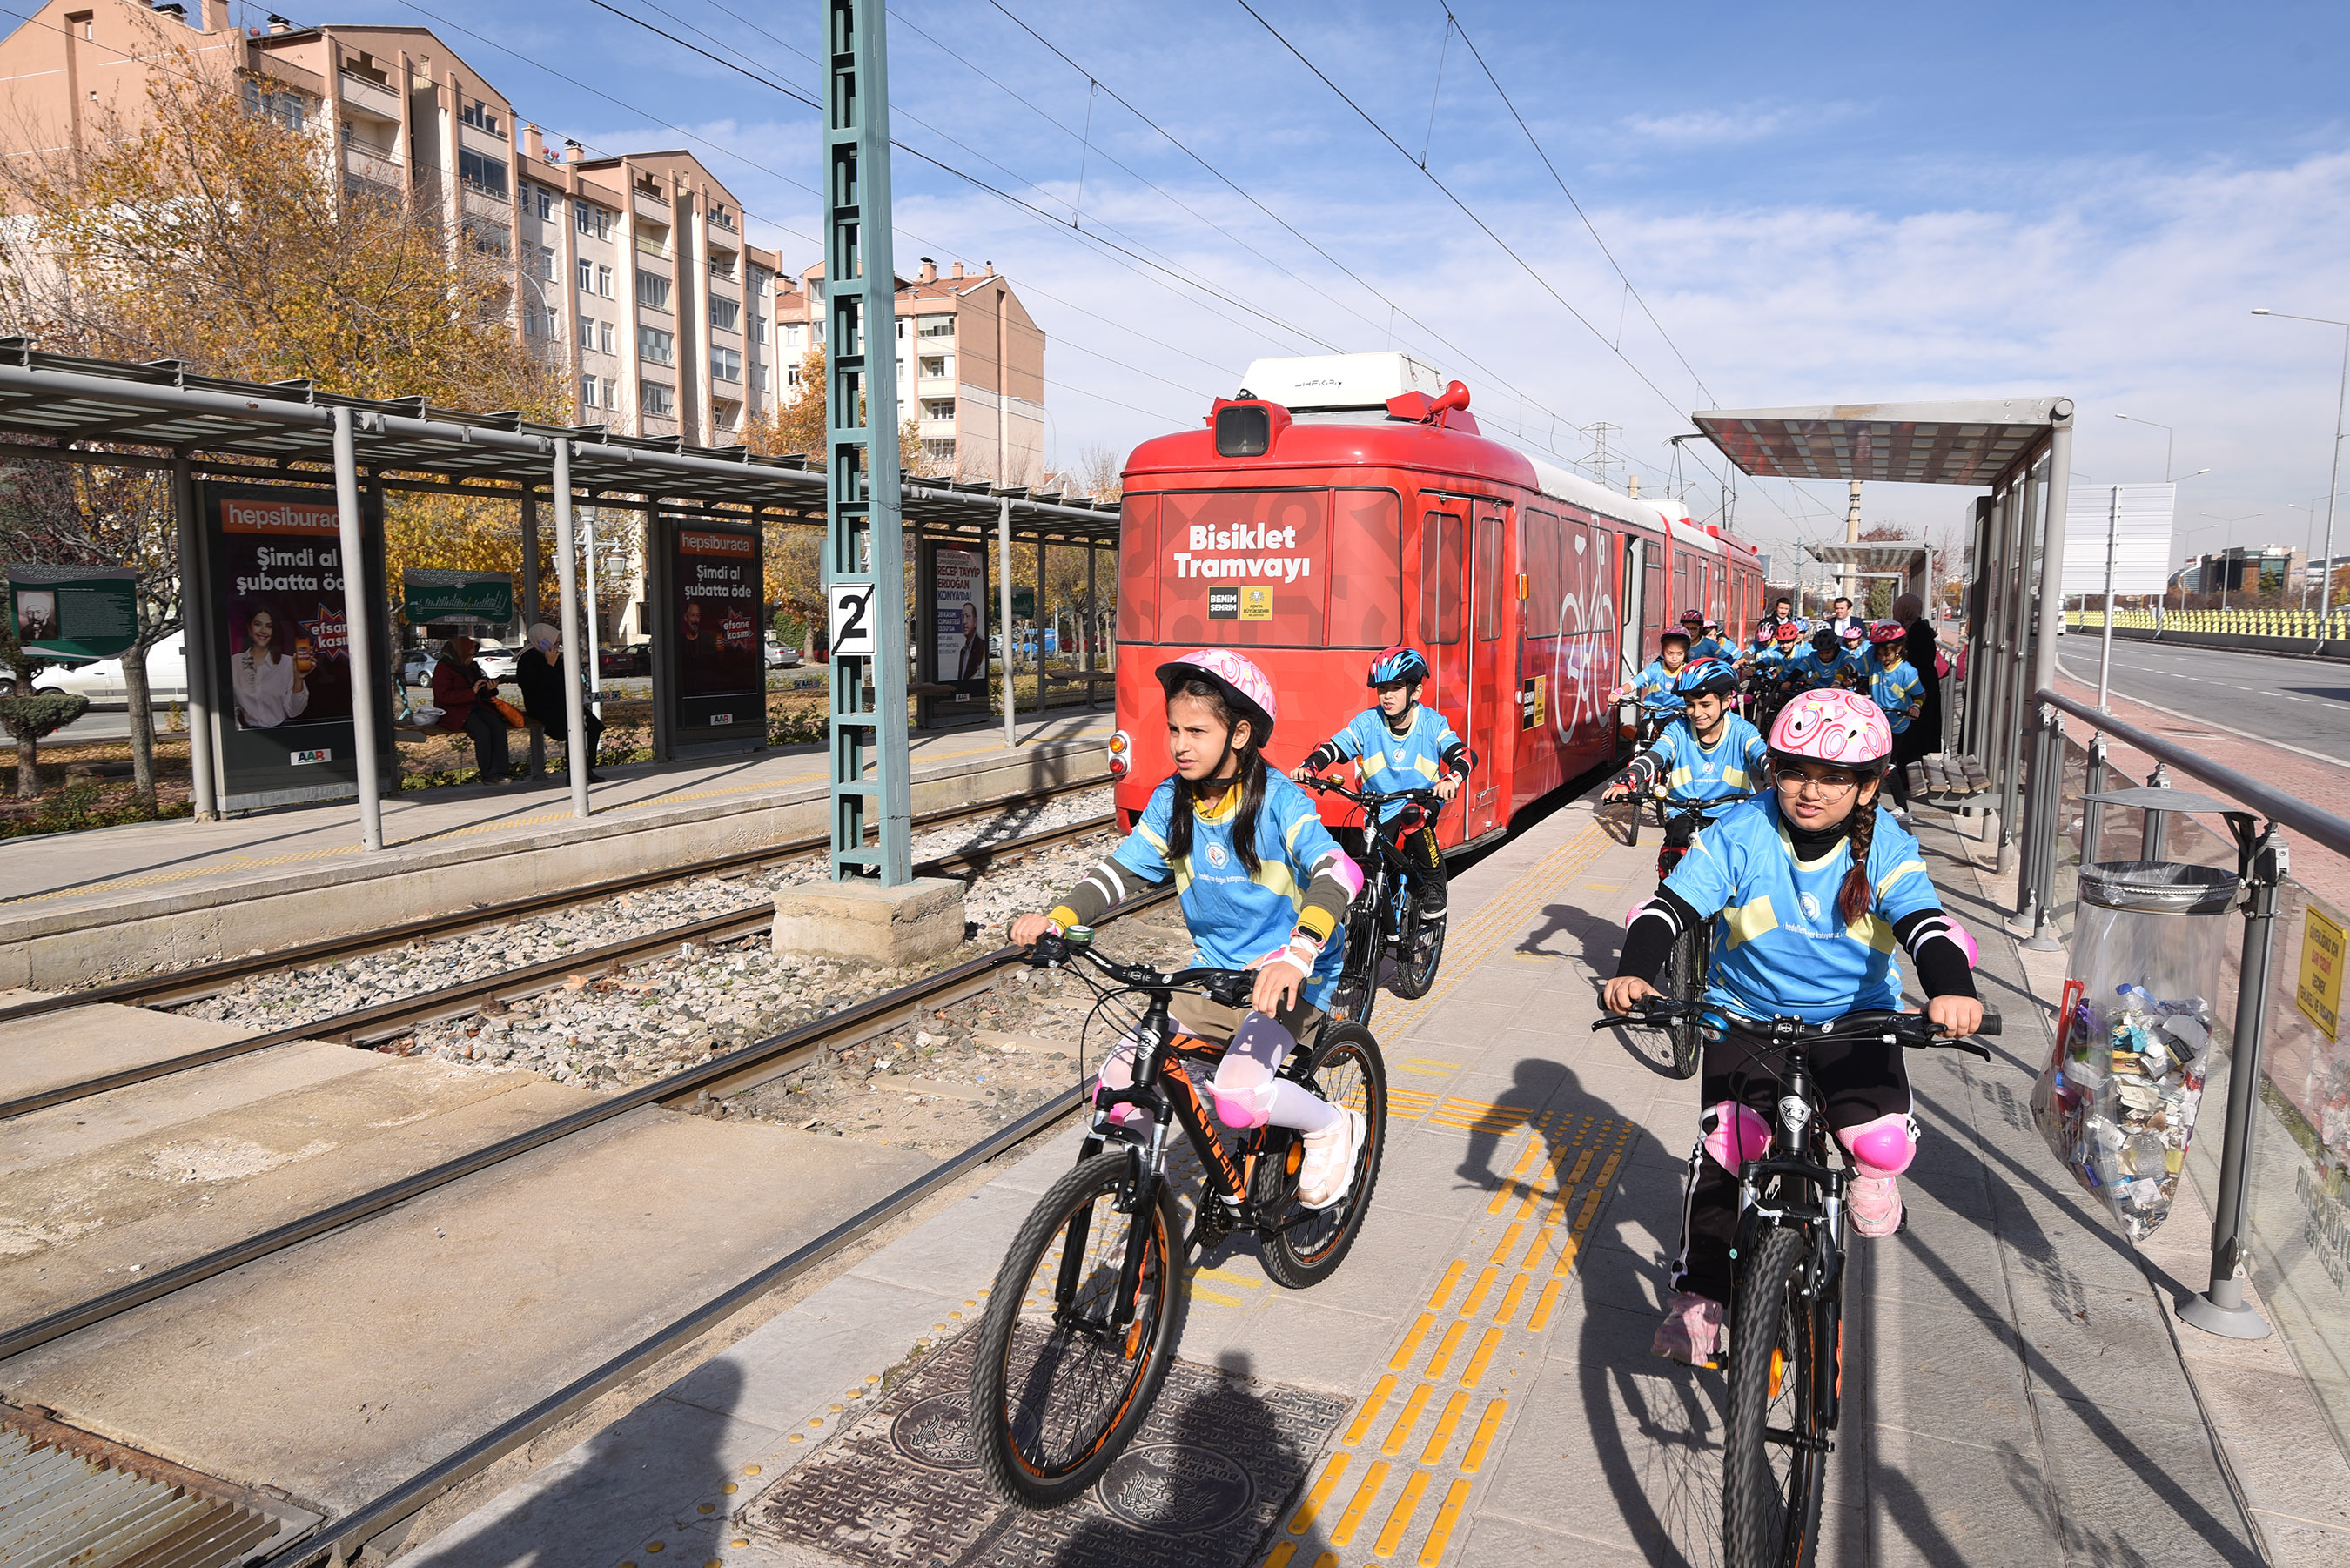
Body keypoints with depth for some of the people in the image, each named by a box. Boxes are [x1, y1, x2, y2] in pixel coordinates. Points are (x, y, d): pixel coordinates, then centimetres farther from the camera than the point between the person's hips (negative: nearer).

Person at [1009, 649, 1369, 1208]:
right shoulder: (1172, 800, 1)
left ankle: (1332, 1128, 3)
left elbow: (1336, 872, -30)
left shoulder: (1279, 800, -16)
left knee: (1239, 1098, -29)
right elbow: (1123, 869, 0)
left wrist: (1298, 953, -48)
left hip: (1289, 980, -5)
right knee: (1117, 1090, -12)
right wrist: (1055, 919, -18)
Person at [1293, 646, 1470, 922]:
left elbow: (1461, 754, -21)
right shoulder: (1368, 722, -6)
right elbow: (1334, 747, -11)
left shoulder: (1432, 723, -9)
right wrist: (1308, 767, -31)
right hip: (1380, 810, 2)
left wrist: (1451, 779, -44)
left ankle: (1434, 885, -11)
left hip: (1421, 803, -2)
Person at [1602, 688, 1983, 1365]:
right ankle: (1698, 1295, 1)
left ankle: (1871, 1170, 18)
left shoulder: (1884, 847, -9)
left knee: (1883, 1142, -23)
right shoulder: (1738, 834, -12)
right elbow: (1670, 907, -19)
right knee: (1725, 1146, -17)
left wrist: (1951, 991, -44)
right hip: (1746, 1015, 0)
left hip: (1853, 1018, 1)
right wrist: (1633, 973, -38)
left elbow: (1924, 923, -22)